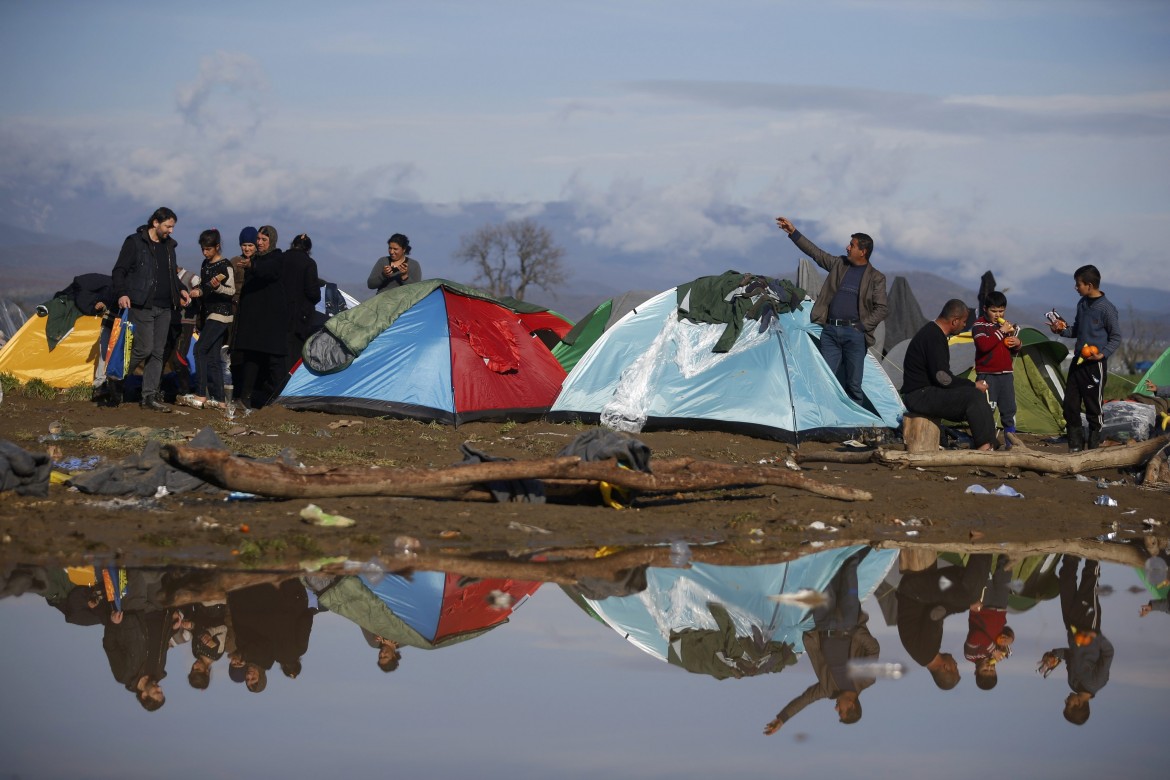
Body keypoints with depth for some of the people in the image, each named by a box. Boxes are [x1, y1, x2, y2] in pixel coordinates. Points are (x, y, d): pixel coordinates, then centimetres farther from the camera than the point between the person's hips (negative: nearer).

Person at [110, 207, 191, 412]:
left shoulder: (168, 245, 16)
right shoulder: (135, 242, -4)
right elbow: (119, 271, -6)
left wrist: (180, 291, 12)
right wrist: (122, 294, -20)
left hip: (164, 308, 7)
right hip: (142, 306, -7)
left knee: (158, 353, 4)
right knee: (143, 349, -14)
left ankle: (150, 396, 8)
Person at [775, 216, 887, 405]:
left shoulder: (876, 278, 2)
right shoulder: (839, 264, 13)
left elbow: (881, 309, 0)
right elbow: (814, 251, 16)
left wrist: (863, 326, -10)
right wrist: (793, 232, 13)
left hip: (854, 333, -4)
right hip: (830, 330, 4)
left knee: (853, 385, -1)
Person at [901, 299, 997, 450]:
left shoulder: (933, 333, 16)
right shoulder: (934, 337, -18)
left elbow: (942, 375, 21)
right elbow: (942, 378, -23)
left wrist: (971, 385, 12)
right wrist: (973, 385, -12)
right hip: (919, 396, -11)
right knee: (974, 396, -20)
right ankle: (984, 446, -16)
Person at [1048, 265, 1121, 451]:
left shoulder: (1106, 308, -13)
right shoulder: (1082, 304, 8)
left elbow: (1116, 337, -8)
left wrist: (1103, 354, -21)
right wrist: (1062, 330, 3)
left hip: (1095, 364, -7)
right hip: (1078, 361, 7)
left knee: (1093, 407, 0)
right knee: (1070, 404, 6)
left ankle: (1093, 446, 10)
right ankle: (1075, 445, 15)